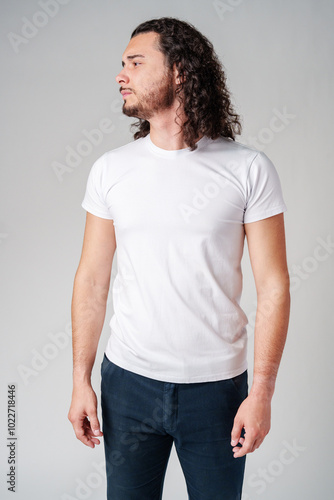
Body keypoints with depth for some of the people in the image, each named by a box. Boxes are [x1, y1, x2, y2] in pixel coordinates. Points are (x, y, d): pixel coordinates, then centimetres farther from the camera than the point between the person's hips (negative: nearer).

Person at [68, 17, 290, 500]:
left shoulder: (249, 169, -7)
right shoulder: (110, 169, 0)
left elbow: (273, 286, -6)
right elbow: (92, 279, 3)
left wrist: (262, 392, -10)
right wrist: (81, 381, 2)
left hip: (217, 386, -1)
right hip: (128, 381, 2)